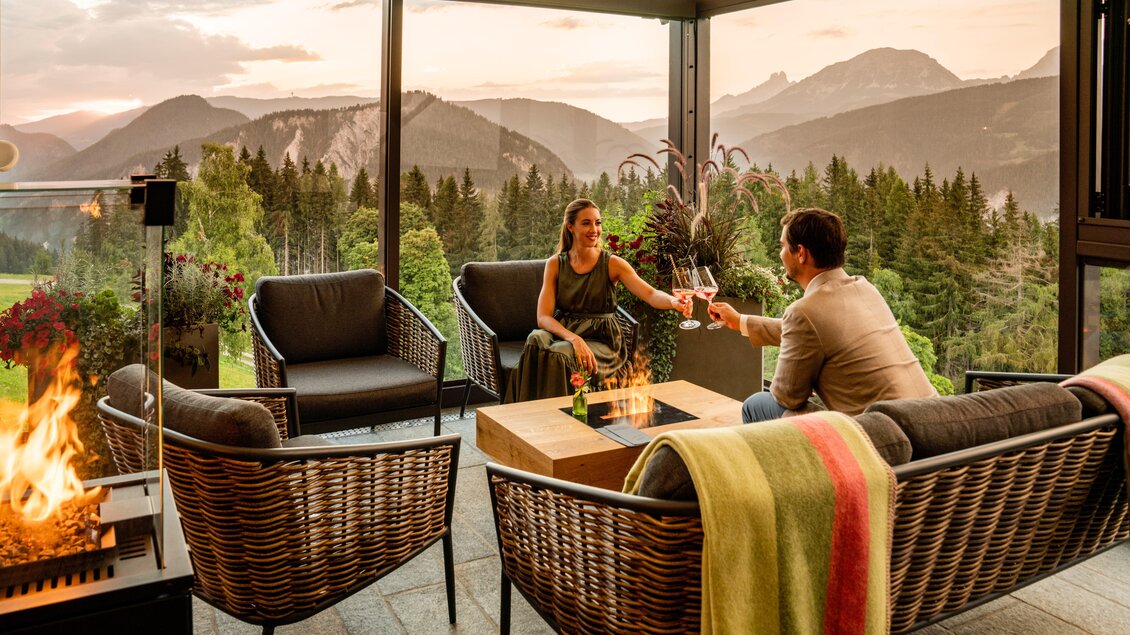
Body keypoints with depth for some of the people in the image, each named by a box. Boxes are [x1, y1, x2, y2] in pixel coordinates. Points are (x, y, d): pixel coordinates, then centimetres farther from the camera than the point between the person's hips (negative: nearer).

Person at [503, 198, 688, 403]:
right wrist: (574, 338, -25)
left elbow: (650, 294, -16)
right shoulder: (555, 264, 3)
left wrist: (674, 302, -40)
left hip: (601, 341, -2)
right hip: (563, 333, 2)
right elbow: (543, 316, -6)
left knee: (560, 353, -33)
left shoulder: (612, 264, -3)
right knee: (536, 341, -32)